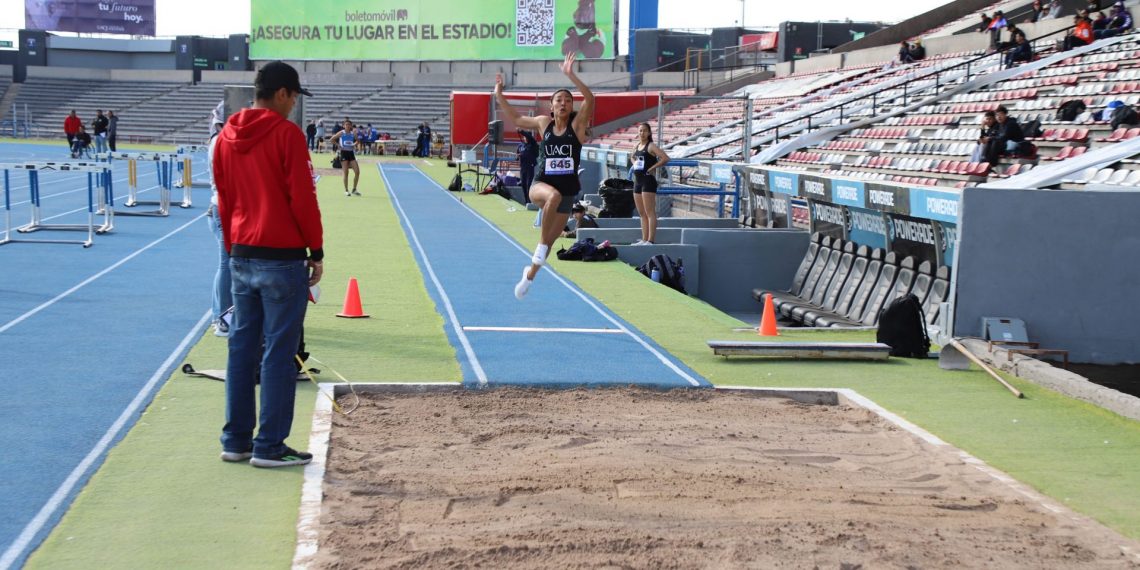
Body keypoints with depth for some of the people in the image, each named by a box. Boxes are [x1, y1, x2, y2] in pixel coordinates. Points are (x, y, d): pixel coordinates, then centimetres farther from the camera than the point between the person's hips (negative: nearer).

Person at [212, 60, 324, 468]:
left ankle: (235, 441, 16)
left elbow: (223, 199, 14)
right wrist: (316, 252, -5)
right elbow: (303, 198, -13)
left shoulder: (227, 137, 10)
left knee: (242, 347, 12)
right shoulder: (286, 133, -11)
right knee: (279, 352, -2)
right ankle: (269, 446, 1)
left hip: (242, 258, 7)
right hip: (282, 258, -7)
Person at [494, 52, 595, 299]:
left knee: (549, 242, 11)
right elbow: (516, 118, 18)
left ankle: (530, 273, 38)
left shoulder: (577, 124, -4)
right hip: (540, 185, -1)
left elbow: (590, 98, -22)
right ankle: (541, 244, -26)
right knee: (554, 196, -40)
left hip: (567, 191, 1)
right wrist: (499, 95, 14)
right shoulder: (544, 123, 3)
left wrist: (570, 75, -31)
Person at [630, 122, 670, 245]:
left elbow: (665, 158, -19)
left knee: (650, 213, -9)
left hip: (648, 181, -9)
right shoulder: (637, 147, 14)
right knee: (642, 214, 10)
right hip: (637, 181, 9)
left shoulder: (651, 146, -8)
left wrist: (652, 168, -14)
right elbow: (632, 157, 36)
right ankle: (644, 239, 15)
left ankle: (650, 240, -12)